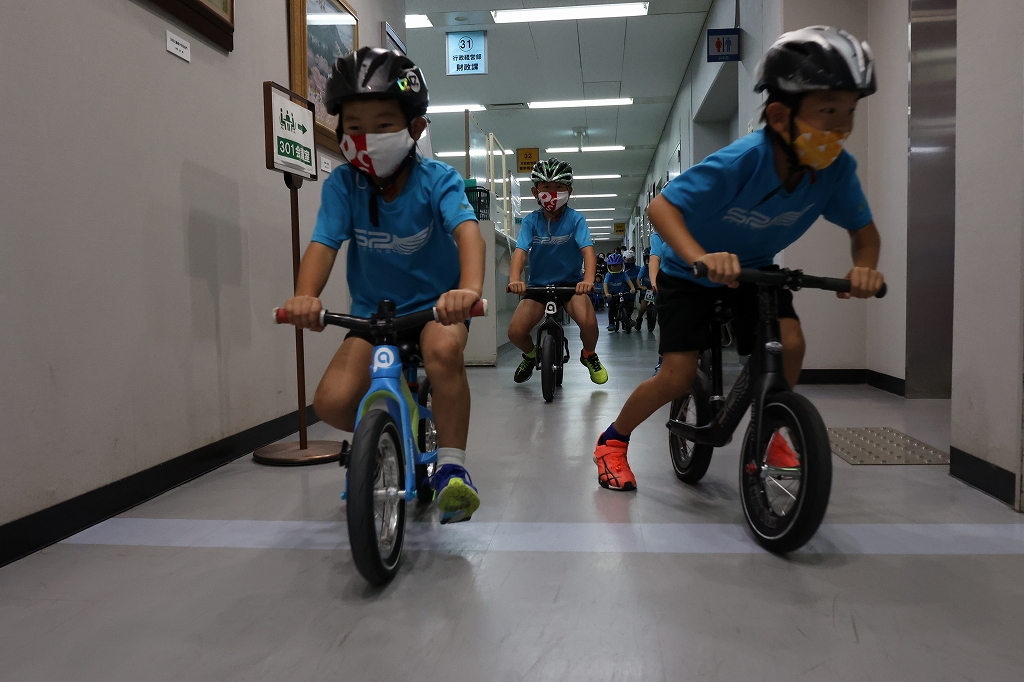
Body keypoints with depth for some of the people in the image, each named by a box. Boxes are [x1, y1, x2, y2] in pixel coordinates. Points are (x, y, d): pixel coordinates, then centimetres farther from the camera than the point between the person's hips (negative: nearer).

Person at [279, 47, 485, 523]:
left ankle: (451, 466, -19)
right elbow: (323, 243, -20)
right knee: (332, 401, -18)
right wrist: (305, 296, -43)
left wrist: (469, 287, -54)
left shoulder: (436, 180, -15)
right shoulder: (342, 184, -9)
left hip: (436, 305, -2)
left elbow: (467, 230, -32)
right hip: (373, 312, 3)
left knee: (443, 350, -38)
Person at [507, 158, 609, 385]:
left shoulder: (575, 219, -11)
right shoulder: (531, 221, -8)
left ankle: (589, 355, 7)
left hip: (571, 283, -1)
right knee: (515, 332, -17)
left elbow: (587, 249, -23)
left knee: (589, 322, -29)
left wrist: (588, 278, -43)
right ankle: (531, 354, 20)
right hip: (538, 285, 2)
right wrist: (515, 279, -41)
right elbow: (520, 251, -20)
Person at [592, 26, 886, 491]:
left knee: (790, 344, -18)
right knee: (678, 377, -10)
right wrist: (701, 257, -53)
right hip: (690, 272, -4)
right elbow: (661, 206, -36)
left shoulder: (837, 168, -20)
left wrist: (865, 266, -28)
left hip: (754, 268, 5)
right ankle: (612, 440, 14)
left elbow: (863, 229, -5)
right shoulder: (741, 161, -35)